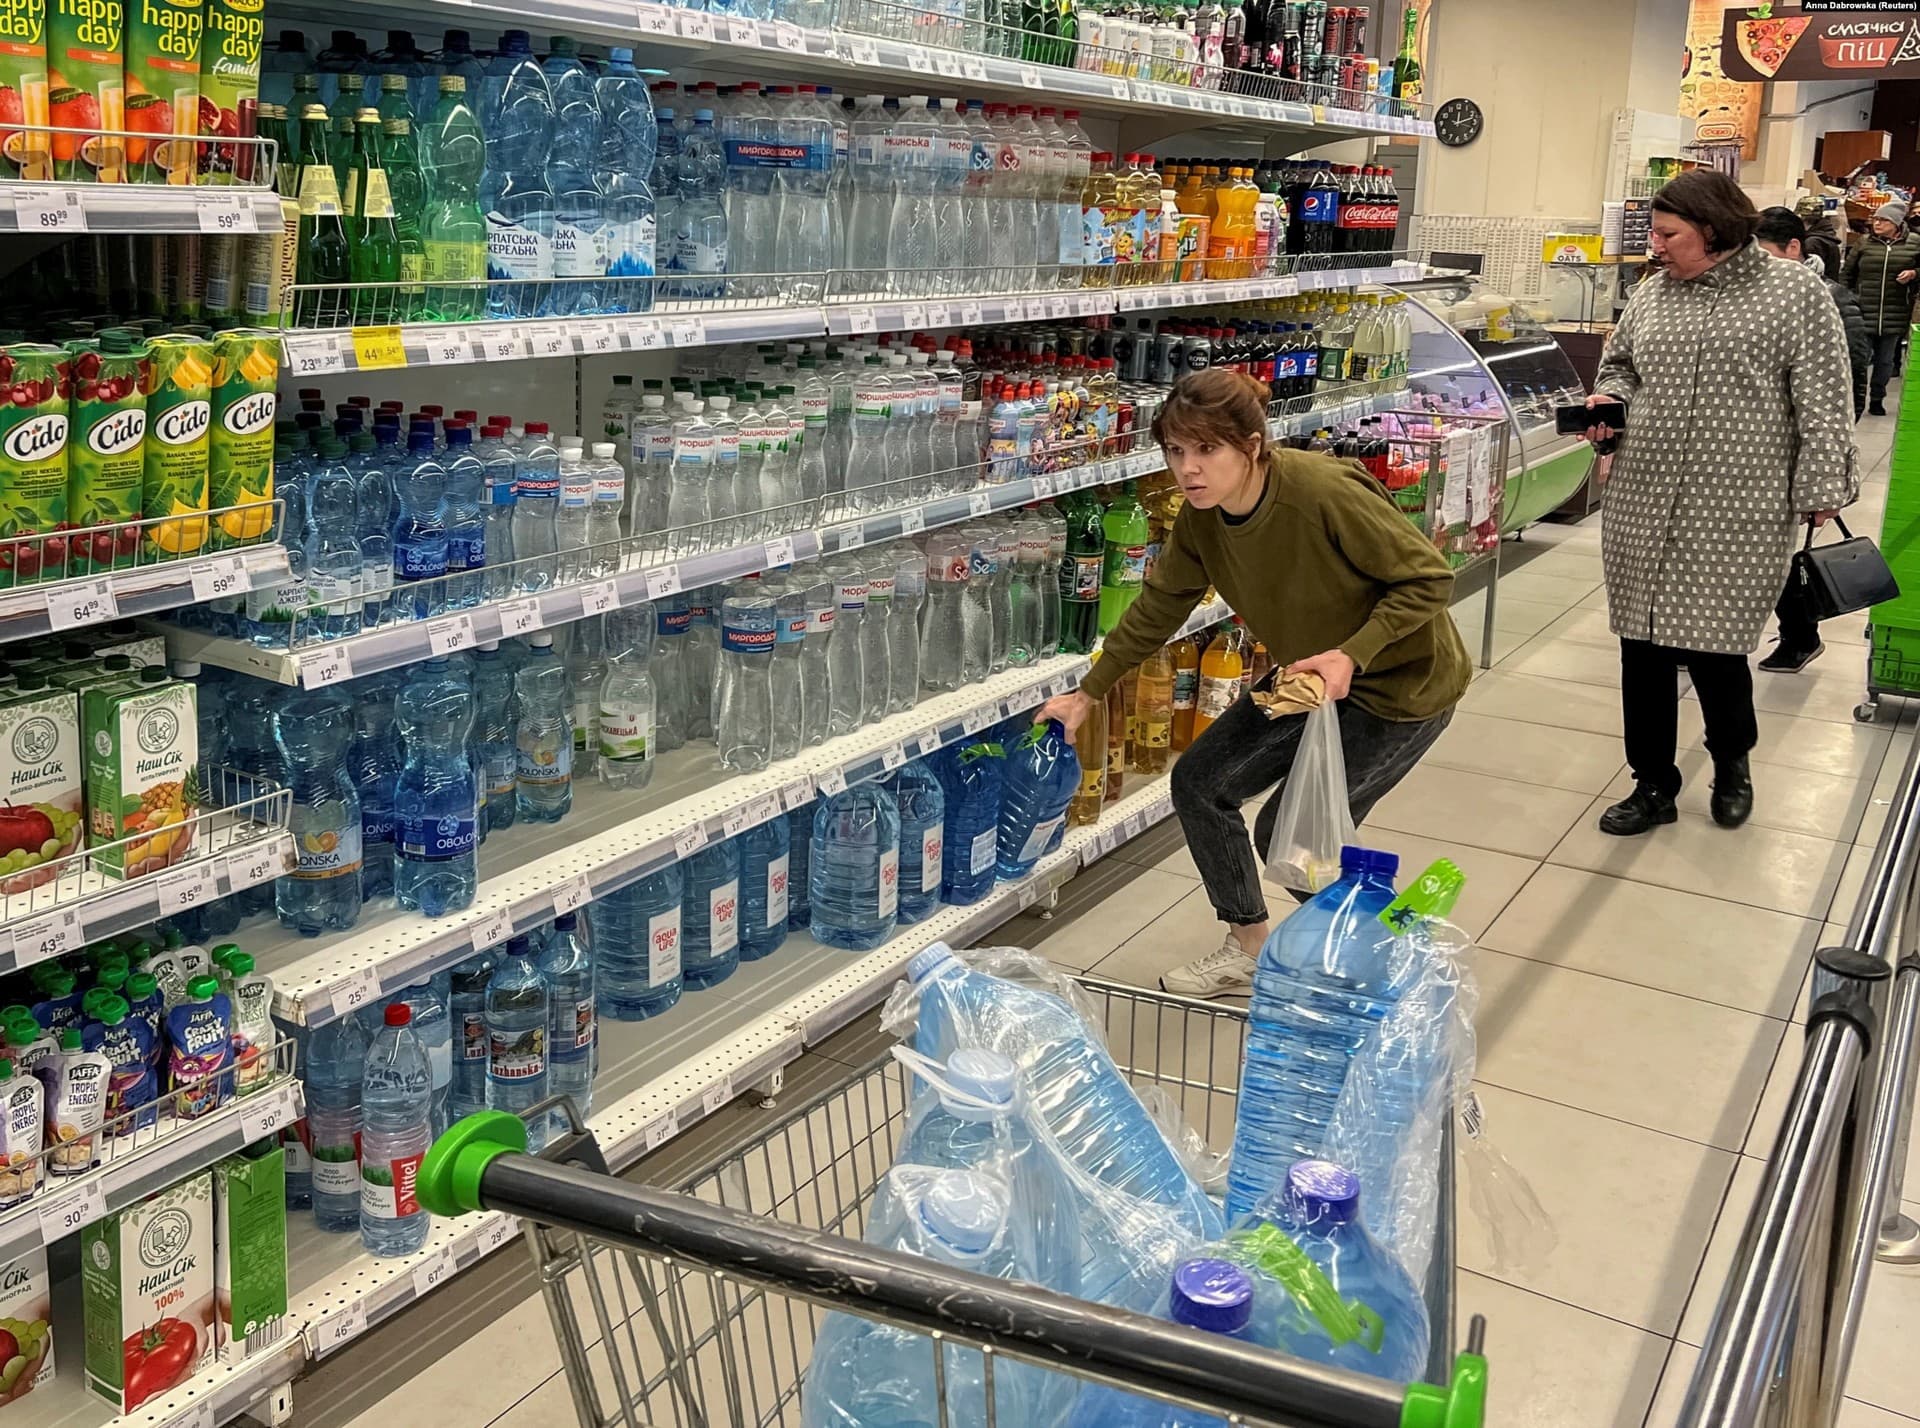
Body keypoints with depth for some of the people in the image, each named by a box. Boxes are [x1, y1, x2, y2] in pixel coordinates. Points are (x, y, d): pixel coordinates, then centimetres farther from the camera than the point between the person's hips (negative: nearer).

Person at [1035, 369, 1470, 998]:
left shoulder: (1326, 492, -32)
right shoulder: (1201, 519, -10)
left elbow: (1429, 579, -23)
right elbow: (1157, 607, 5)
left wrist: (1352, 653, -33)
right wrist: (1088, 693, 8)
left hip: (1402, 684, -7)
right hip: (1313, 674, 7)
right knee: (1199, 783, 3)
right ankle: (1249, 950, 21)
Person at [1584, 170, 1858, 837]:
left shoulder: (1795, 293, -3)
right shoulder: (1651, 293, 11)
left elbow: (1822, 403, -4)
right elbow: (1618, 366, 24)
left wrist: (1821, 492, -7)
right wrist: (1606, 405, 3)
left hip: (1736, 513, -4)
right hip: (1643, 504, 5)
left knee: (1714, 644, 0)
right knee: (1643, 645, 6)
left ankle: (1732, 763, 30)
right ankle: (1653, 786, 21)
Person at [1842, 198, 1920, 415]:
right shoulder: (1864, 242, 2)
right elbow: (1847, 274, 5)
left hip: (1895, 315, 1)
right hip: (1863, 313, -1)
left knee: (1886, 360, 10)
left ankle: (1877, 399, 22)